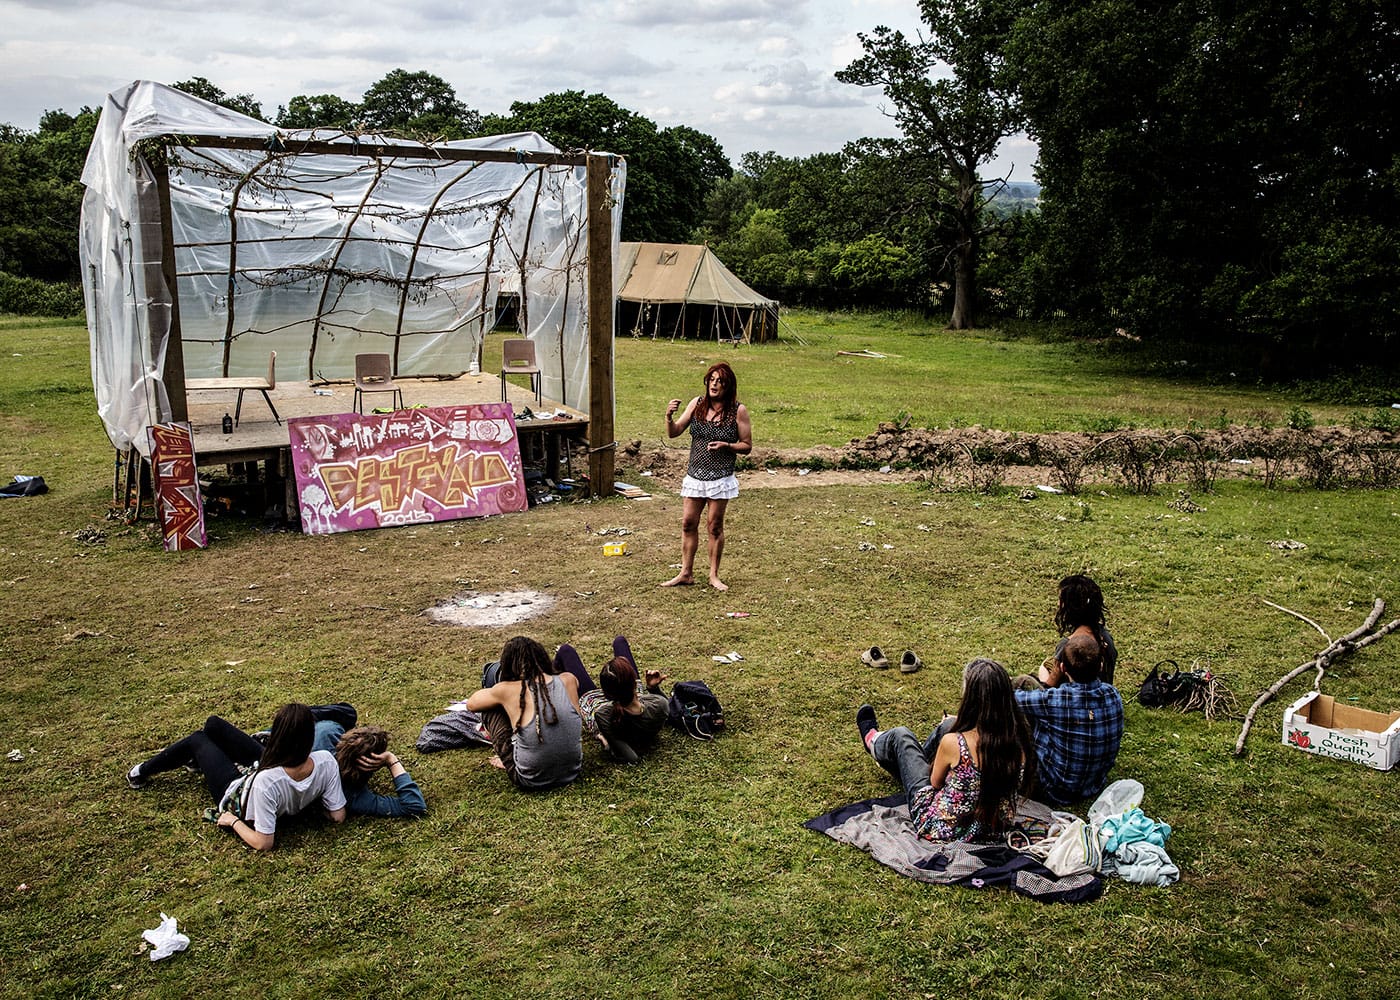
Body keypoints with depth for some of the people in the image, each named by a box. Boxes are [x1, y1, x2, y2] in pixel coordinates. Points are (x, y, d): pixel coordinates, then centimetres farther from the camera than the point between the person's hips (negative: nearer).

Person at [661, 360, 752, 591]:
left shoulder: (738, 411, -6)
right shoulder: (697, 404, 2)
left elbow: (747, 446, -2)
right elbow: (673, 433, 2)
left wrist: (726, 446, -19)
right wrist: (669, 417, -18)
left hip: (721, 477, -3)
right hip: (694, 475, 3)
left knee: (715, 526, 5)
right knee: (688, 523, 6)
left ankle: (714, 575, 19)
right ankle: (686, 573, 16)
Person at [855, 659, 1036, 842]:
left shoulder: (953, 743, -33)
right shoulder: (1019, 740, -19)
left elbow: (935, 782, -11)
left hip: (942, 831, -4)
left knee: (900, 735, 14)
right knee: (947, 726, 17)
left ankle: (873, 741, 53)